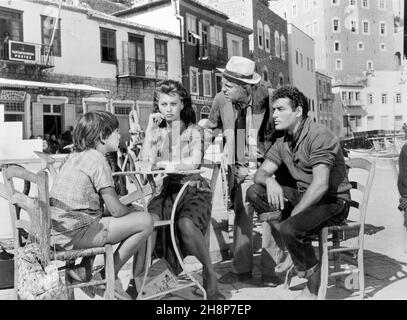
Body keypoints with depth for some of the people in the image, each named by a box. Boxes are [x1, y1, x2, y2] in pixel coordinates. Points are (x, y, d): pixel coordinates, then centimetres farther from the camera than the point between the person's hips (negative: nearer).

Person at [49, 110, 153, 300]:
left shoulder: (74, 156, 15)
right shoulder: (97, 159, -11)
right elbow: (116, 209, -12)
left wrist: (128, 209, 14)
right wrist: (133, 212, 10)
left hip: (56, 231, 9)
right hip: (74, 233, -9)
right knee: (145, 222, -7)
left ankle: (84, 267, 16)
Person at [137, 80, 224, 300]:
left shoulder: (194, 131, 7)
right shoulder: (157, 133, 15)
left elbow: (194, 162, -8)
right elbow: (145, 162, -1)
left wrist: (163, 164, -9)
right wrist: (150, 128, -1)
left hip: (194, 190, -3)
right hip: (167, 190, 3)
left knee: (186, 223, -34)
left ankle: (209, 273, -12)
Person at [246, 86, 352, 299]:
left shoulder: (319, 136, -18)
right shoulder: (283, 142, 7)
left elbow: (320, 185, -27)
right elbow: (260, 173, 4)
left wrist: (292, 215, -28)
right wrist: (269, 181, -21)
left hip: (333, 201, -8)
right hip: (304, 195, 8)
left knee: (289, 229, -33)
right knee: (254, 192, -10)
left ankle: (312, 276, -4)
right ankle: (287, 251, -7)